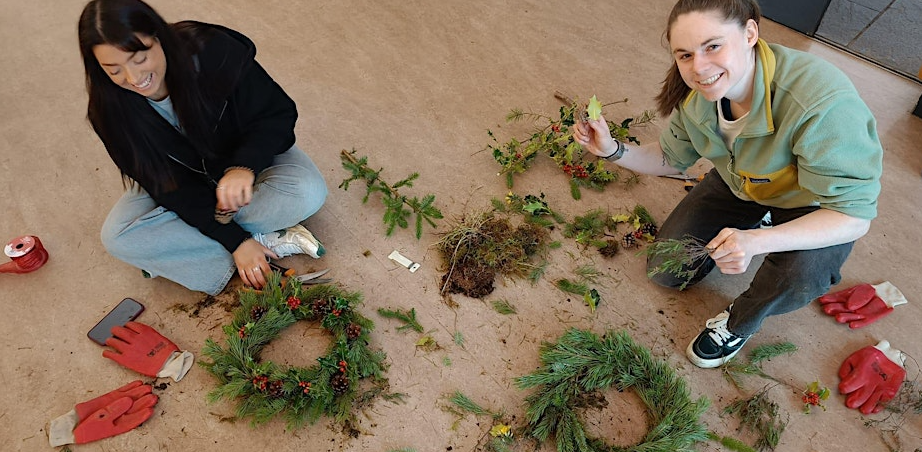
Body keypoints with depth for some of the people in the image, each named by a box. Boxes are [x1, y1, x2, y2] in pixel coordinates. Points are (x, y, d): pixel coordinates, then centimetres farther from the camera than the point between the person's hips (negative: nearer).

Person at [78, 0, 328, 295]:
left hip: (247, 158, -1)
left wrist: (245, 166, -43)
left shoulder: (215, 51, -29)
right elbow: (171, 188, -19)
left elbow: (279, 113, -23)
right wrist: (235, 241, -26)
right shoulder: (110, 110, -21)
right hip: (183, 181, 2)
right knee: (116, 236, -22)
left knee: (308, 191, -32)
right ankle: (271, 242, -23)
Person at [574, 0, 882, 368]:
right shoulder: (696, 94, -21)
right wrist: (613, 151, -22)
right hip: (739, 184, 5)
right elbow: (671, 159, -4)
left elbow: (854, 216, -35)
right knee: (664, 270, 4)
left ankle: (740, 321, -1)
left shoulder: (822, 103, -40)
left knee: (798, 276, -37)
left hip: (817, 205, -4)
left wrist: (757, 242, -50)